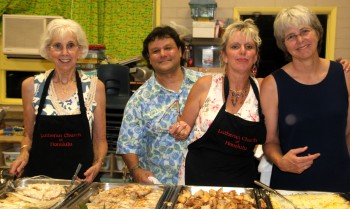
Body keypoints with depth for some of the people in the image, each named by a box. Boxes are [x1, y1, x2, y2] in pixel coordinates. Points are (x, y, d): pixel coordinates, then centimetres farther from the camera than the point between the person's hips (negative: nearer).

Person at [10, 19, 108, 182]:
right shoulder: (31, 86, 3)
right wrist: (24, 153, -4)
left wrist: (98, 163, -10)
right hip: (39, 176, 1)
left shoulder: (95, 87, 0)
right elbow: (28, 134, 14)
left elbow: (100, 139, 7)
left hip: (81, 177, -1)